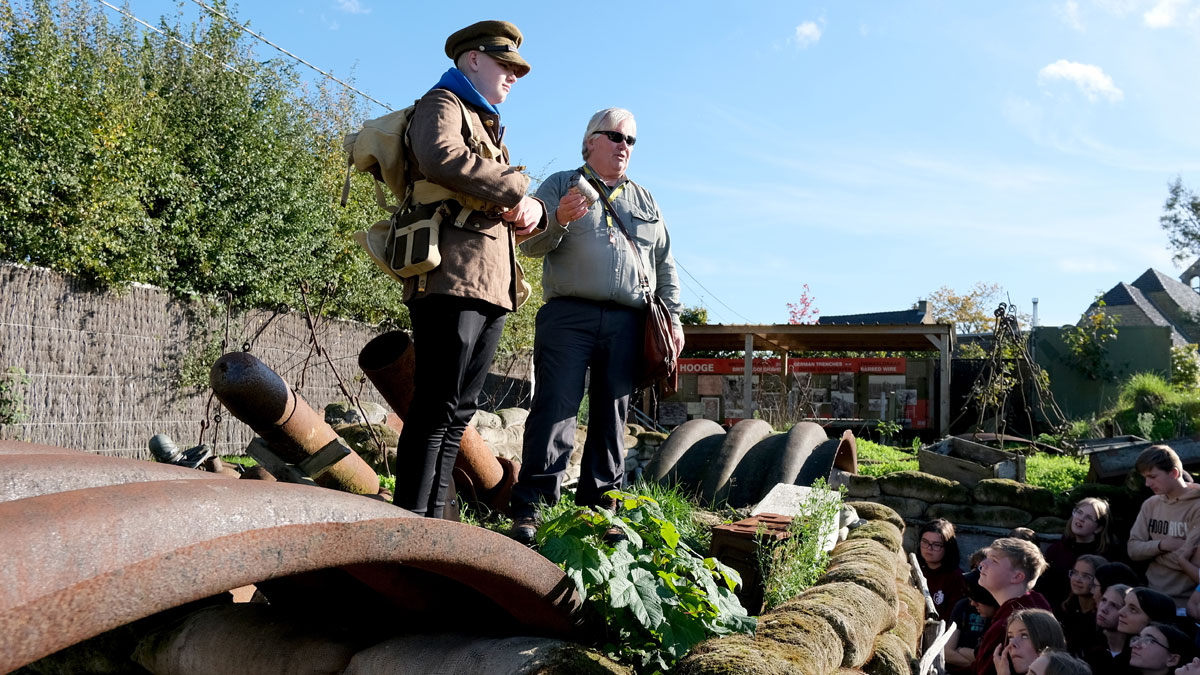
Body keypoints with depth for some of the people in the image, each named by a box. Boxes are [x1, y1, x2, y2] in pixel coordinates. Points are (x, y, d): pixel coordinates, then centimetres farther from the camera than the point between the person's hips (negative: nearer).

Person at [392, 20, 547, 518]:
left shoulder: (486, 127, 33)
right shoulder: (442, 104, 5)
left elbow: (509, 207, 30)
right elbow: (440, 155, -21)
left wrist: (532, 212, 5)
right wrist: (515, 189, -13)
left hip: (491, 287, 9)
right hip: (451, 276, -9)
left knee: (459, 412, 7)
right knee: (436, 408, -13)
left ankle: (432, 522, 12)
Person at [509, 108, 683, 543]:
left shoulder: (644, 201, 24)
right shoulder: (560, 185, 13)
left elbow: (664, 265, 23)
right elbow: (530, 245, 4)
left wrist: (673, 316, 12)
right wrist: (559, 221, -16)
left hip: (626, 324, 4)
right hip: (569, 316, -4)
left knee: (611, 417, 3)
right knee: (555, 409, -11)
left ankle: (598, 508, 10)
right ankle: (529, 509, -9)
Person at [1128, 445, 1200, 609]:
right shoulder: (1150, 505, 7)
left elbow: (1184, 558, -20)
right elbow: (1133, 549, 2)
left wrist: (1153, 551, -6)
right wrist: (1161, 545, -13)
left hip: (1185, 601, -5)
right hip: (1152, 595, 5)